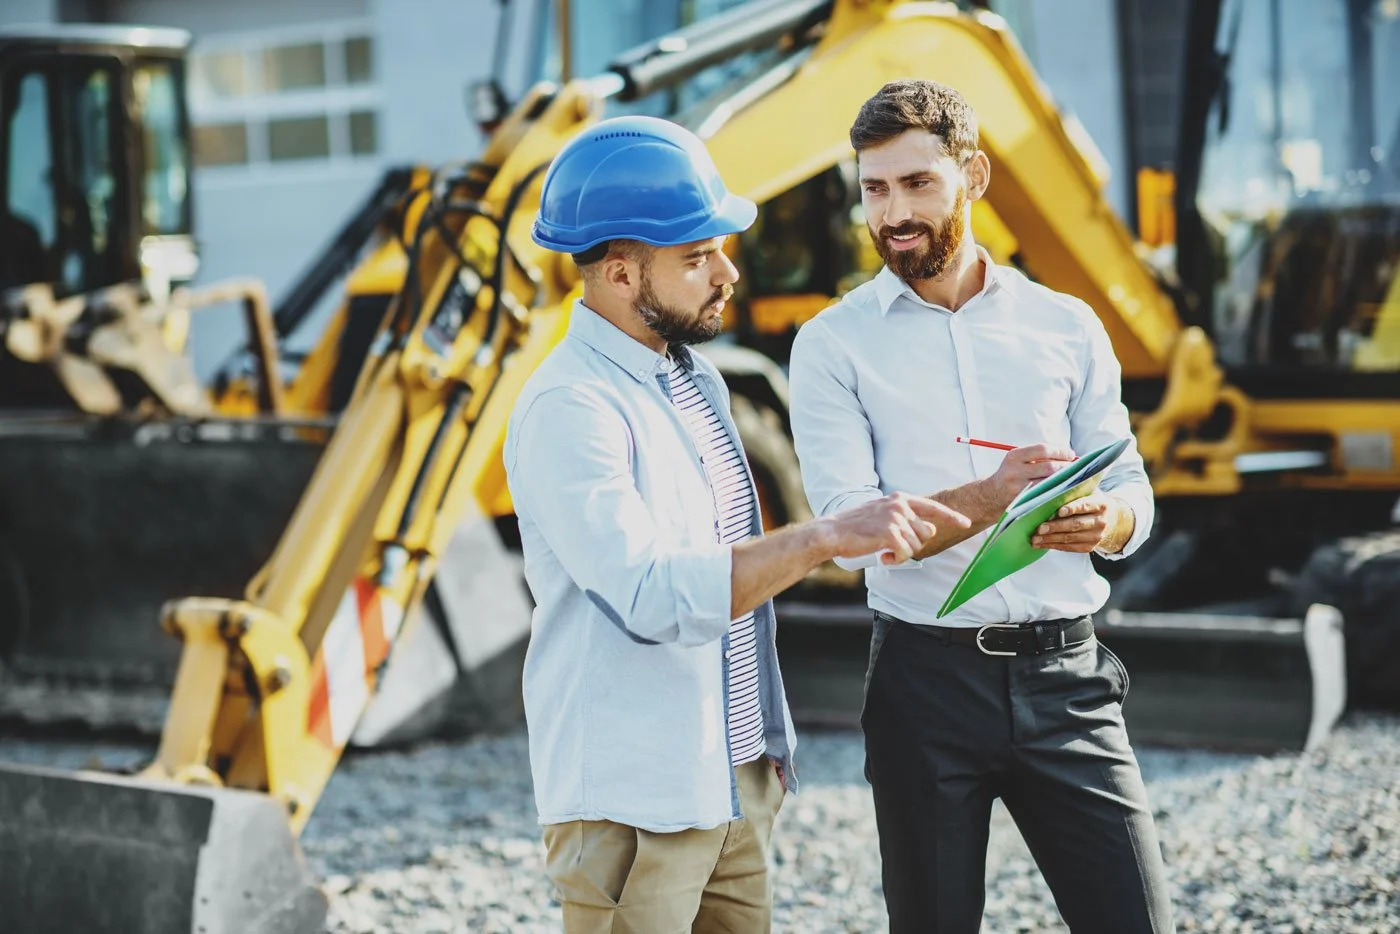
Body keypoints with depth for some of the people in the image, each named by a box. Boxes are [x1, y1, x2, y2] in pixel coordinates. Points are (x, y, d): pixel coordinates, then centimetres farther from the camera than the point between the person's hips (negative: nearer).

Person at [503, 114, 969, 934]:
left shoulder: (694, 375, 12)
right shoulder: (567, 410, -18)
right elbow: (653, 595, -29)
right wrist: (825, 538, -33)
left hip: (737, 780, 8)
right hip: (633, 802, -8)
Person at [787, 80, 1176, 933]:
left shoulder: (1066, 327, 8)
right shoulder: (834, 344, 1)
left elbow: (1132, 490, 10)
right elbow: (851, 527, -10)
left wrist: (1103, 520, -15)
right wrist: (993, 498, -26)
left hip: (1066, 674, 2)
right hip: (927, 674, -1)